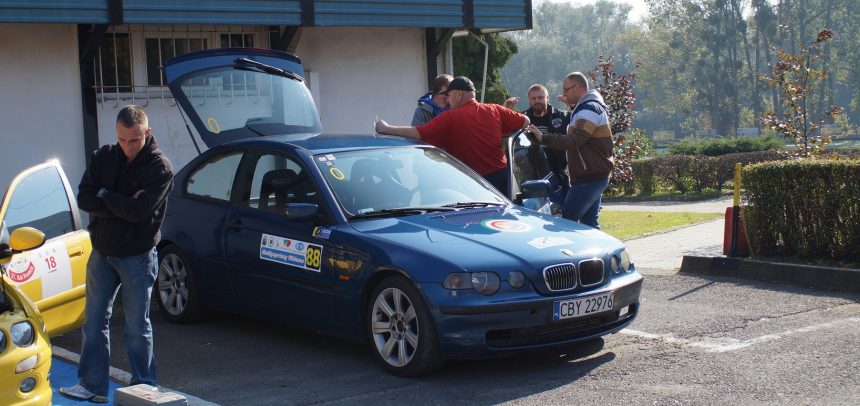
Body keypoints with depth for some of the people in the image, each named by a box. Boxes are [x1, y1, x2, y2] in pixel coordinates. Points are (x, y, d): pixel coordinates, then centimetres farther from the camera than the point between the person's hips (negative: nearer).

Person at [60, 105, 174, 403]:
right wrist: (123, 205, -18)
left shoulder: (160, 167, -13)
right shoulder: (103, 157, 2)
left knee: (137, 326, 3)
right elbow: (83, 199, -7)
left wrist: (104, 195, -12)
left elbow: (140, 210, -24)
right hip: (102, 253, 5)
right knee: (94, 322, 8)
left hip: (137, 256, -5)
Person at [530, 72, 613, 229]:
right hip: (596, 176, 11)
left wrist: (543, 138, -32)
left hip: (589, 179, -11)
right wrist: (572, 106, 22)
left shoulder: (589, 110, -16)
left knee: (567, 220, -13)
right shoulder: (591, 107, 18)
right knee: (589, 223, 12)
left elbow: (574, 141, -28)